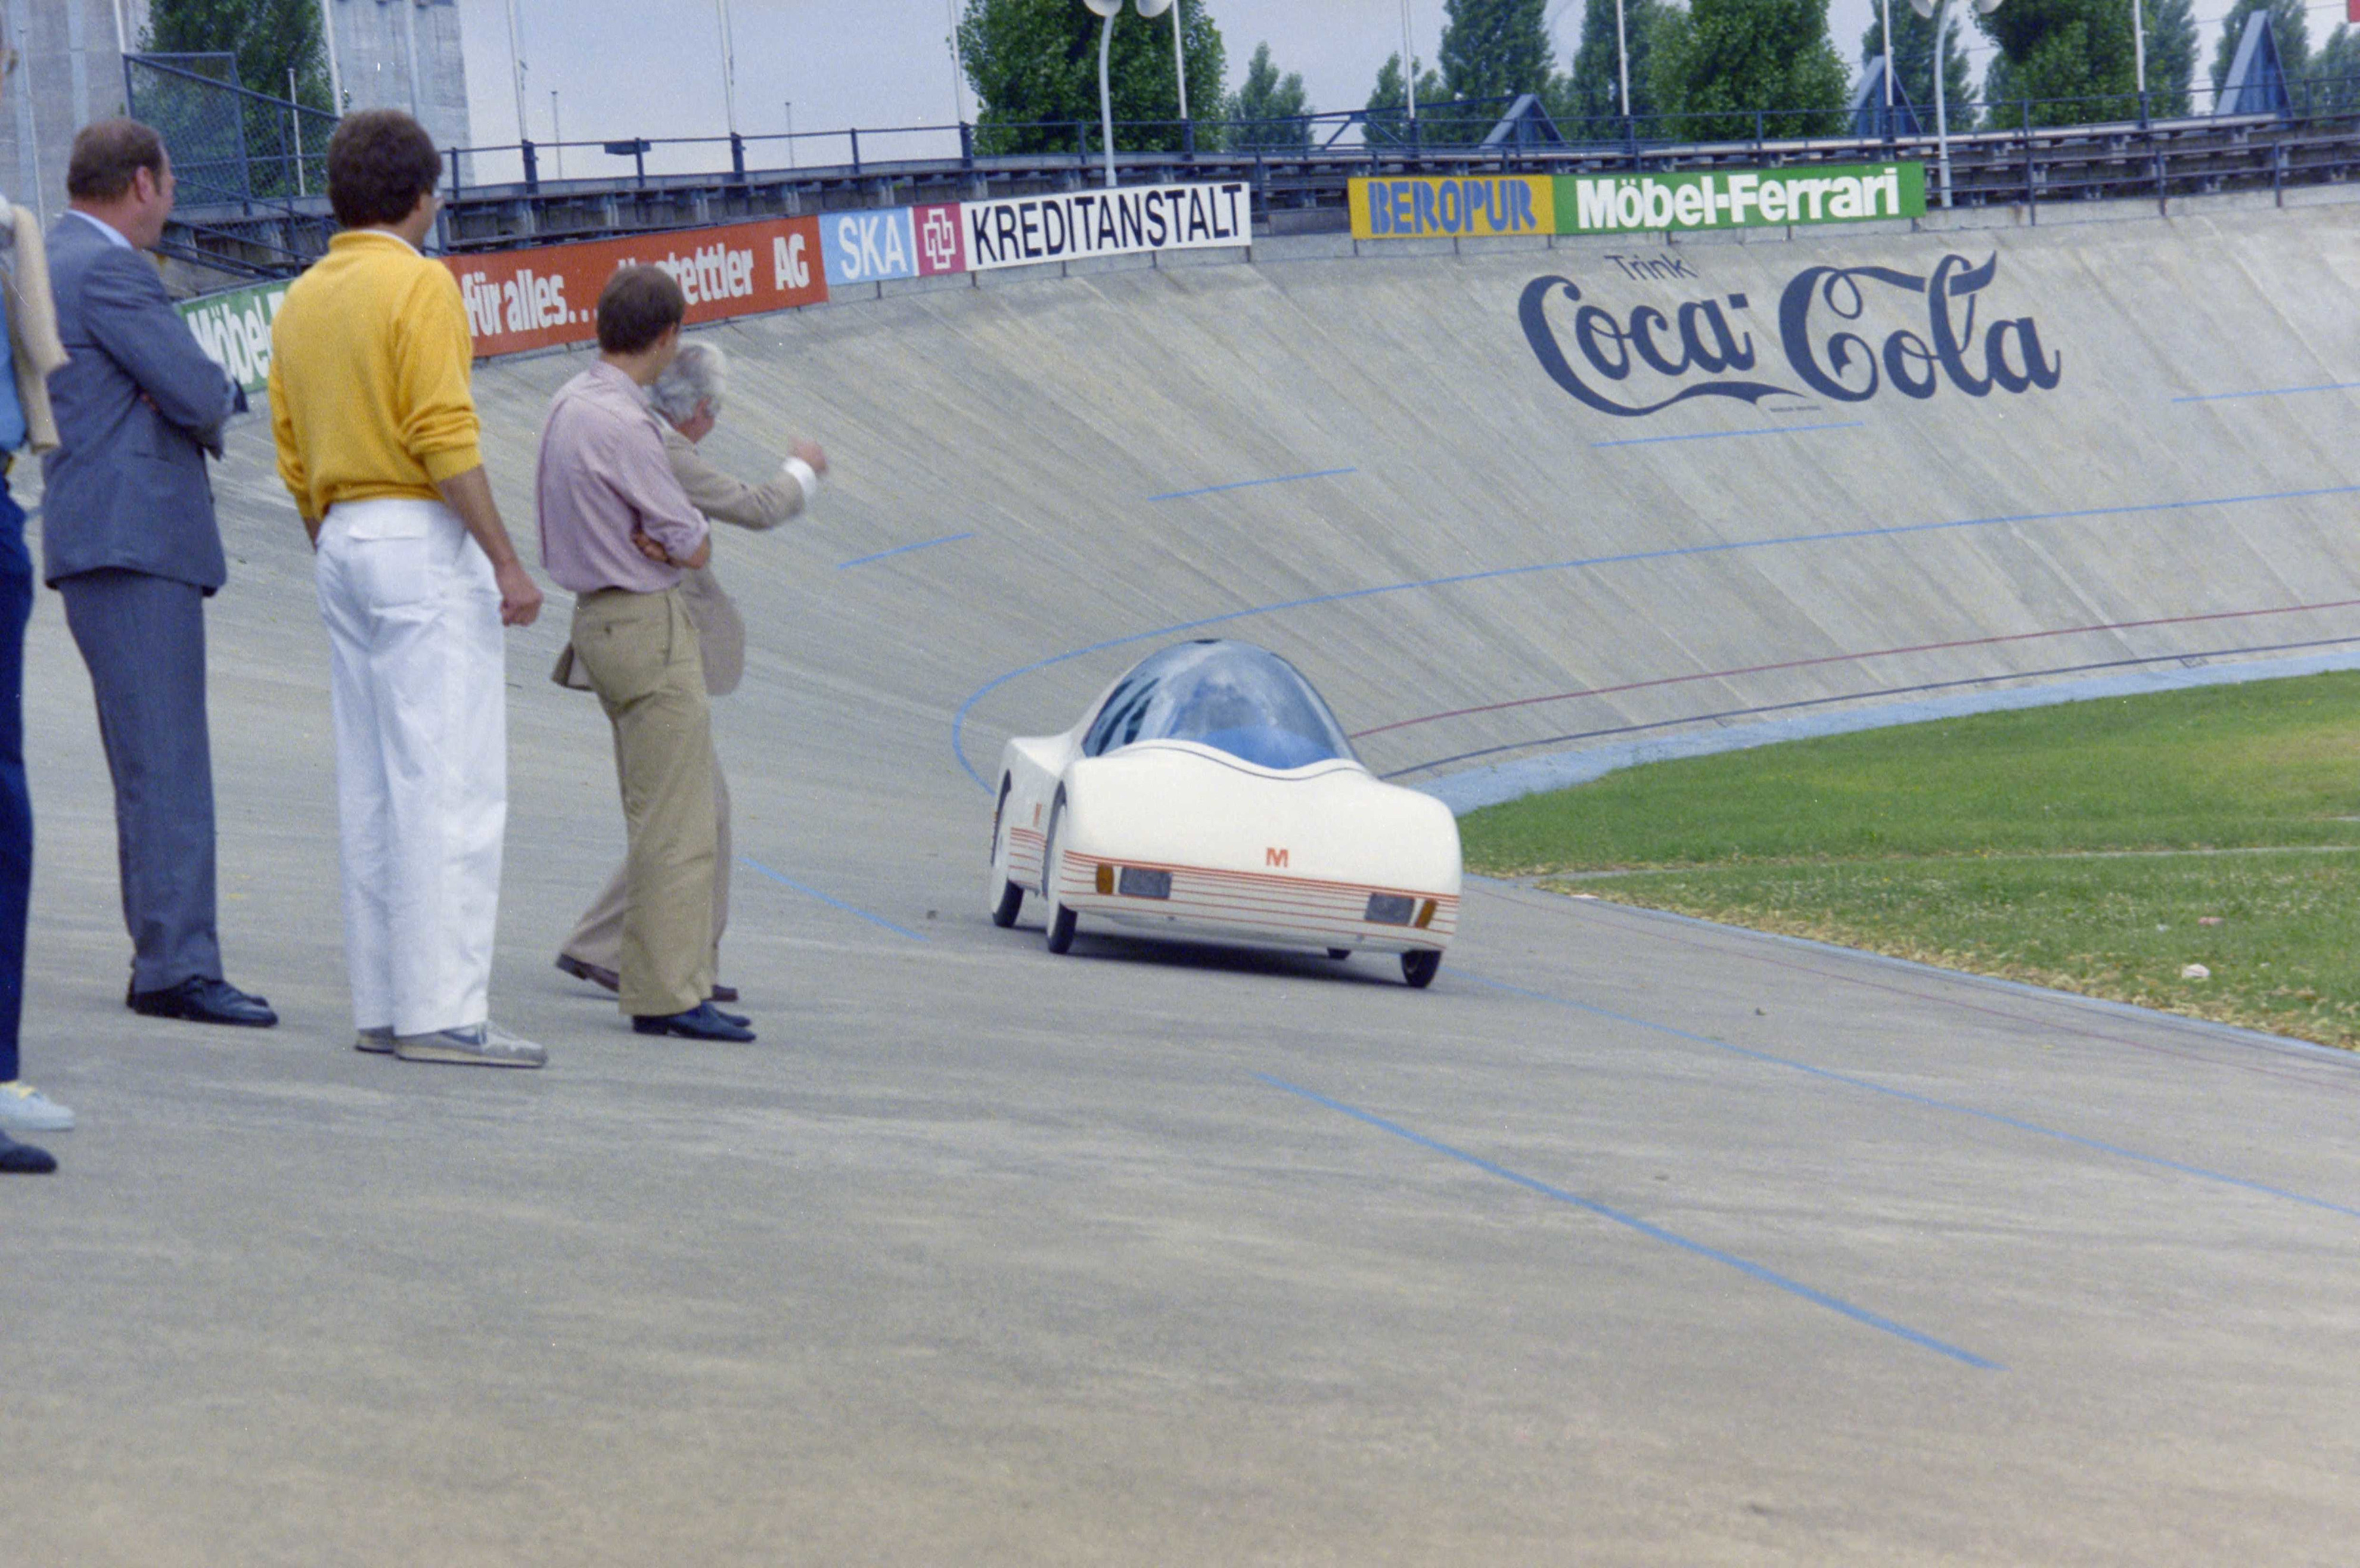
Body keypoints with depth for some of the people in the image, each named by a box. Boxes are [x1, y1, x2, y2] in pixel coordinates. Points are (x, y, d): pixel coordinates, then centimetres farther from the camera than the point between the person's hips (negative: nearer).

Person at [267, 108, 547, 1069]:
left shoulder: (303, 299, 13)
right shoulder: (419, 285, -10)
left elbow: (293, 457, 15)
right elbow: (445, 437, -17)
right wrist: (507, 560, -14)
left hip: (343, 541, 8)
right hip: (424, 536, -8)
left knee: (372, 788, 10)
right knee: (451, 783, -9)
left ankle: (382, 1005, 12)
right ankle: (442, 1009, -13)